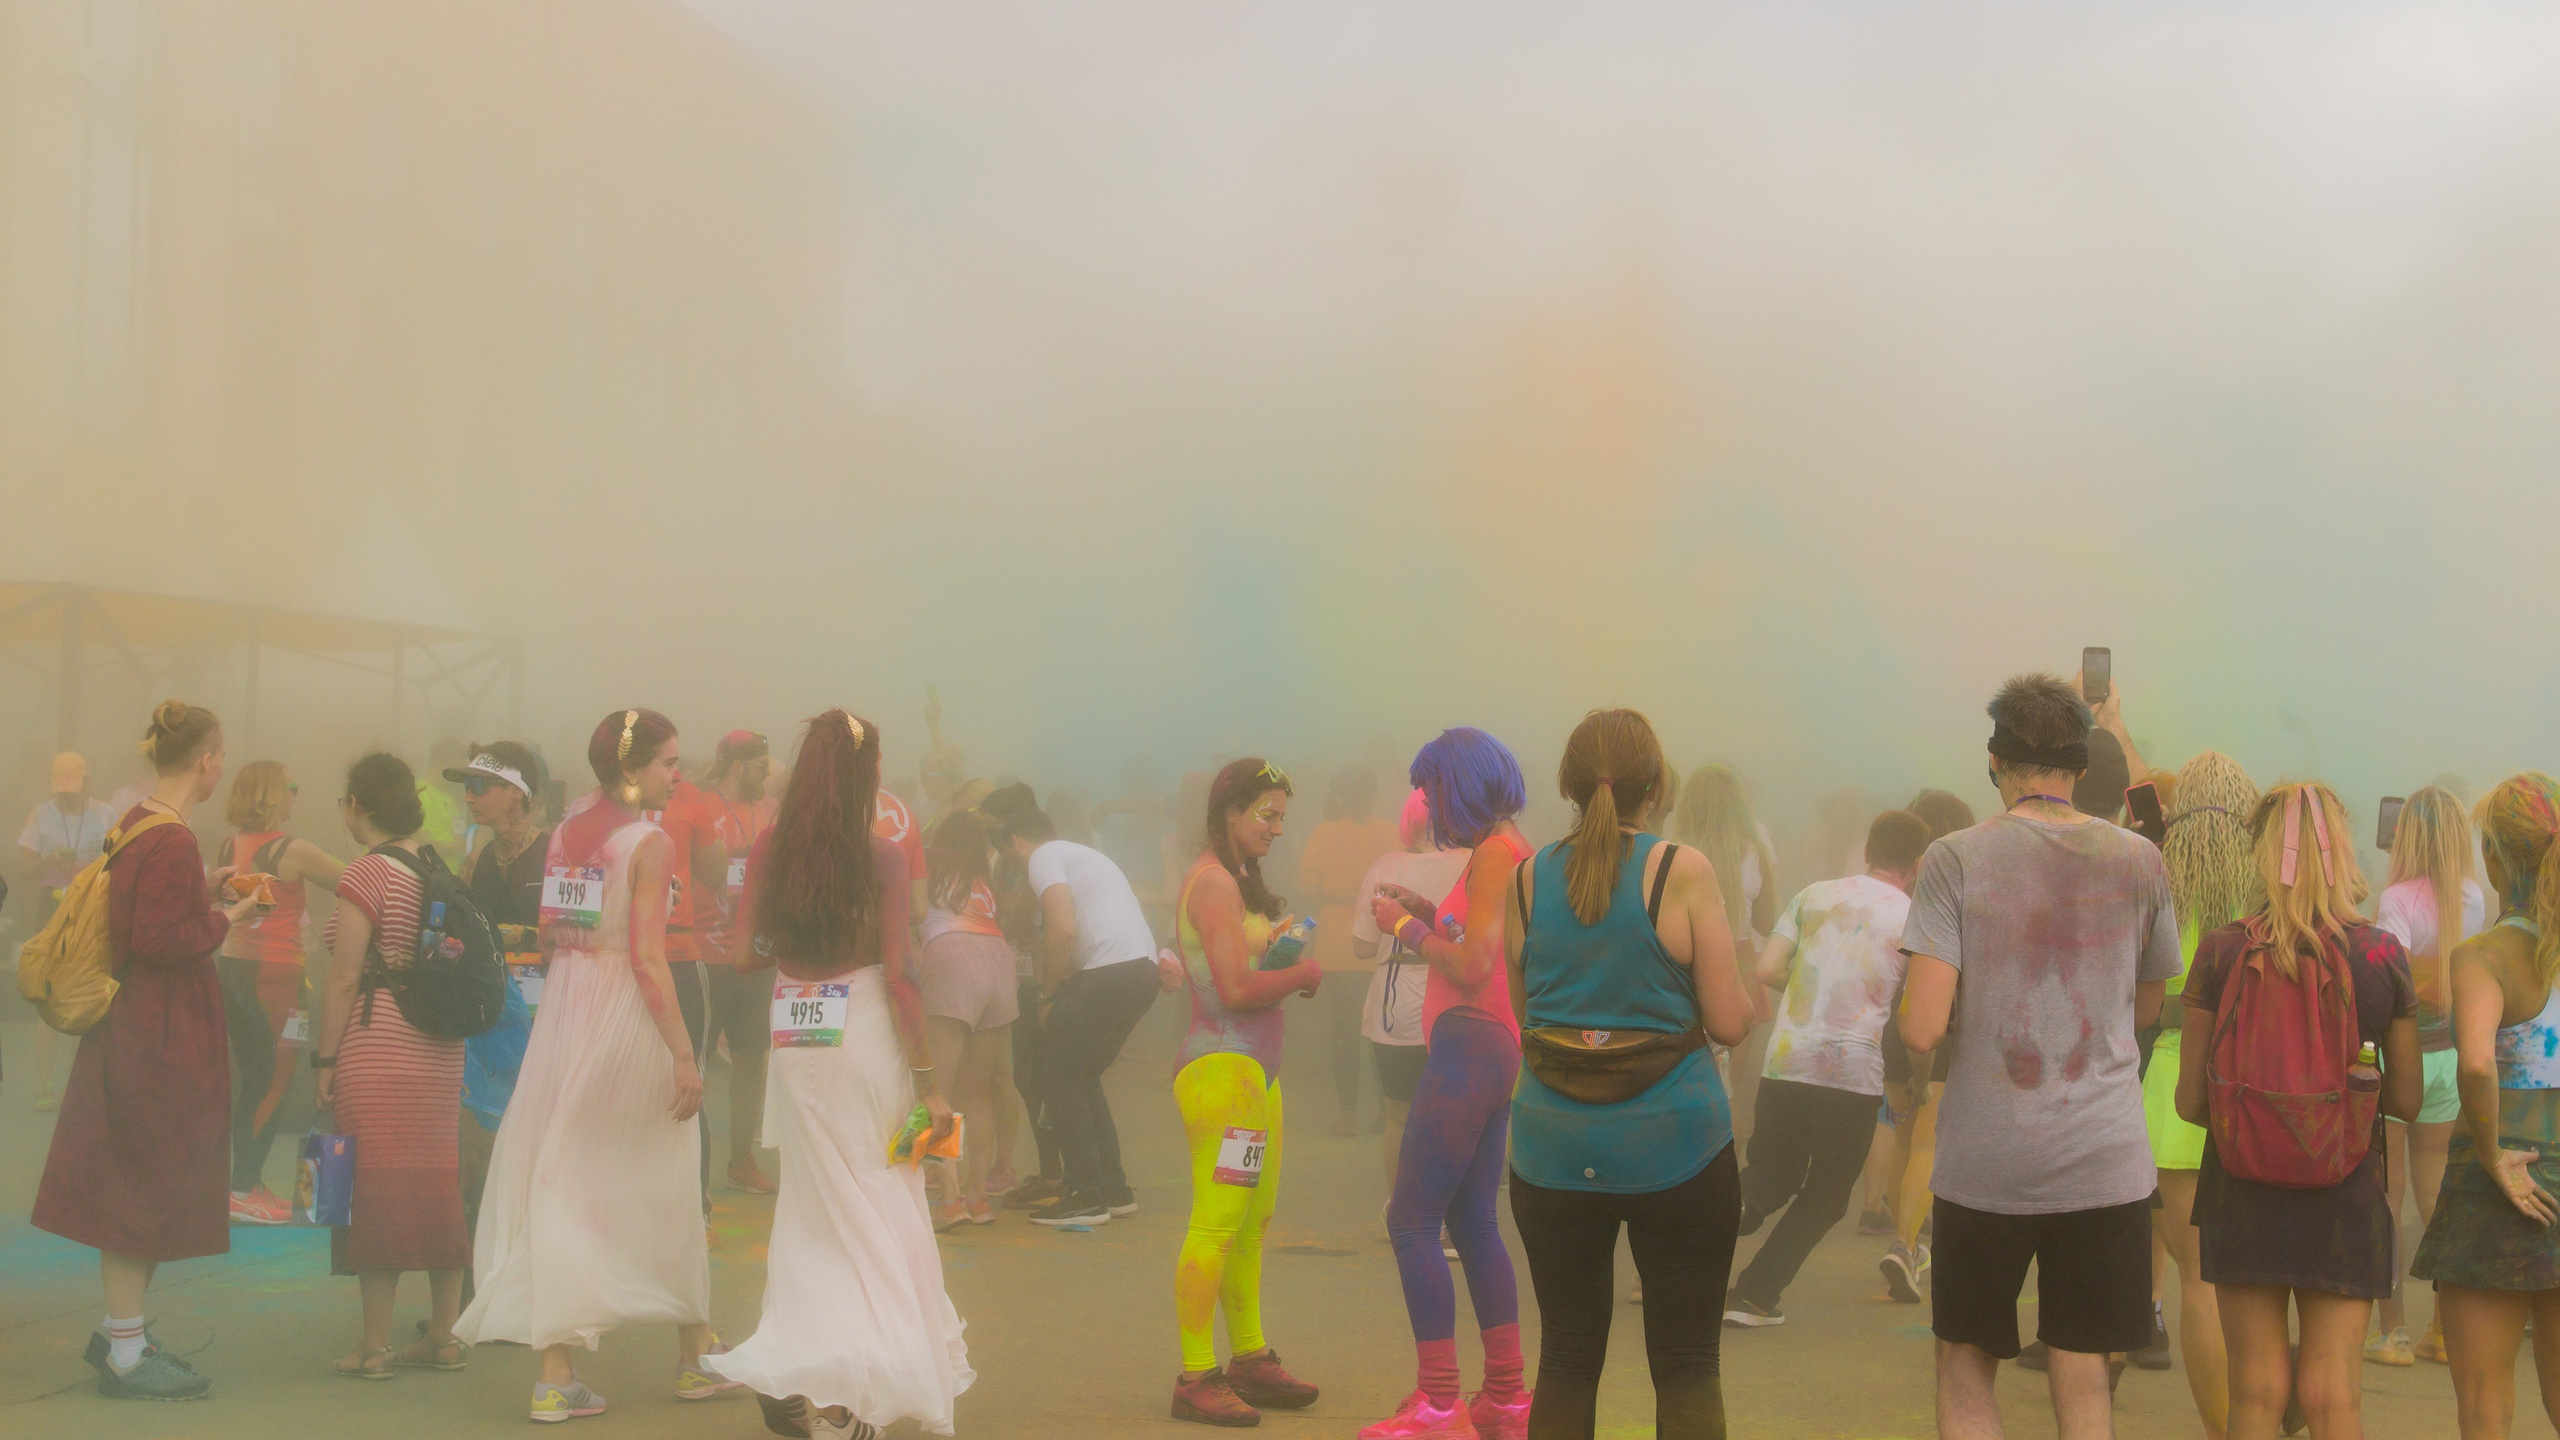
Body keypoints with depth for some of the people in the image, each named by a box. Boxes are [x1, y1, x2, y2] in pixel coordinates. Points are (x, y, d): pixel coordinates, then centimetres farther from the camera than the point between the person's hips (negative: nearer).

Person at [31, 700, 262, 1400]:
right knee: (144, 1185, -2)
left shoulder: (136, 823, 9)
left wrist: (205, 891, 13)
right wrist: (225, 918, -12)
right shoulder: (172, 841, -21)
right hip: (162, 1035, -10)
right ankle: (126, 1356, 6)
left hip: (134, 1022, 10)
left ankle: (118, 1329, 30)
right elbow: (158, 941, -25)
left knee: (136, 1187, 19)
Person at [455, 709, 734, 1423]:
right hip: (626, 1016, -6)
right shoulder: (650, 843, -12)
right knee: (660, 1189, 9)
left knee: (562, 1187, 6)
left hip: (564, 1006, 6)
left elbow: (550, 933, 9)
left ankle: (557, 1376, 2)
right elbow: (648, 958, -17)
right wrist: (683, 1053, -16)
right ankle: (693, 1356, 24)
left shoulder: (566, 832, 7)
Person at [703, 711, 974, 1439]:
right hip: (867, 1040, -4)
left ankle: (795, 1377, 13)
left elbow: (752, 949, 4)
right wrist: (929, 1079, -7)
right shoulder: (882, 858, -10)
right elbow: (898, 976, -11)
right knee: (883, 1208, 7)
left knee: (814, 1208, 15)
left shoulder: (769, 850, 0)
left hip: (794, 1045, 4)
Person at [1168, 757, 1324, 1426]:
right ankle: (1196, 1378, -8)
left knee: (1253, 1221, 14)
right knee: (1216, 1224, -10)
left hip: (1253, 1068, 11)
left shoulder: (1235, 881, 20)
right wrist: (1302, 974, -5)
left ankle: (1249, 1358, 23)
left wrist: (1279, 946, 3)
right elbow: (1235, 988, -19)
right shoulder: (1213, 883, -12)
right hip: (1222, 1066, -11)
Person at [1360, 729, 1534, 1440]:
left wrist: (1406, 927, -8)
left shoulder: (1496, 853, -14)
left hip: (1471, 1047, -10)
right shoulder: (1507, 849, 15)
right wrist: (1429, 913, 10)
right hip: (1490, 1052, 10)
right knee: (1473, 1222, 15)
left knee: (1412, 1222, -7)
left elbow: (1473, 971, -20)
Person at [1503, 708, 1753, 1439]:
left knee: (1566, 1360, 13)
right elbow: (1728, 1022, -7)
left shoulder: (1527, 878, 2)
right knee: (1687, 1366, 6)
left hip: (1554, 1148, 3)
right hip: (1673, 1143, -3)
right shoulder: (1684, 872, -9)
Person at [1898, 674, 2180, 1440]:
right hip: (2105, 1159, 2)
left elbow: (1922, 1031, -13)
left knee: (1965, 1368, 14)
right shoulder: (2138, 862, 2)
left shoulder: (1955, 859, -7)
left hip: (1985, 1159, -2)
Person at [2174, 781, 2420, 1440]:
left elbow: (2191, 1101, -5)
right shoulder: (2383, 957, -7)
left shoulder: (2220, 953, -8)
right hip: (2345, 1203, 0)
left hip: (2242, 1195, 0)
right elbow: (2406, 1099, 0)